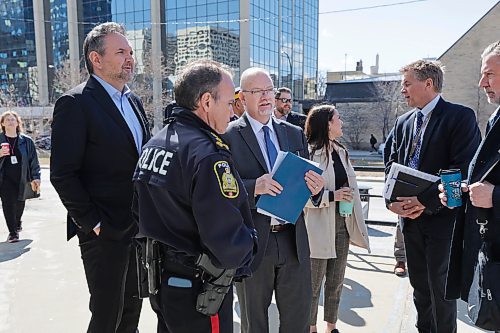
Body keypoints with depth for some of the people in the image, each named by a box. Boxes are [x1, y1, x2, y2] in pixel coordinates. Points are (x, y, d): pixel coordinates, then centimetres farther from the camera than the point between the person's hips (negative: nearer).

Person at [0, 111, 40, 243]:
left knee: (20, 203, 14)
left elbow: (33, 160, 2)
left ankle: (17, 223, 43)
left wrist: (35, 178, -3)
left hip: (22, 179, 1)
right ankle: (12, 232, 2)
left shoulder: (26, 141, 2)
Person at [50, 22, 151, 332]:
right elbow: (63, 175, -15)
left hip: (140, 227, 7)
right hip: (105, 232, -7)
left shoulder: (134, 102, 11)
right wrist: (93, 223, -15)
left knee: (133, 307, 20)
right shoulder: (75, 103, -13)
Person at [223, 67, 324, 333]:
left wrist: (315, 188, -12)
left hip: (293, 239, 4)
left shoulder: (295, 134, 9)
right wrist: (254, 187, -29)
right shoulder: (228, 136, -8)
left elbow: (305, 178, 10)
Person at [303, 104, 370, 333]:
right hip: (320, 226, -7)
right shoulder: (309, 153, -15)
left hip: (343, 224, 7)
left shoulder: (340, 151, 10)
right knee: (314, 282, 7)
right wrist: (332, 196, -21)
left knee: (336, 281, 17)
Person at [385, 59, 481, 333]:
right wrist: (393, 200, -6)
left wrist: (426, 202, -19)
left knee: (439, 285, 5)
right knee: (419, 282, 17)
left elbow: (465, 168, -18)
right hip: (410, 216, 6)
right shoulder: (403, 122, 10)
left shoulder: (460, 116, -10)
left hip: (441, 216, -6)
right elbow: (392, 165, 10)